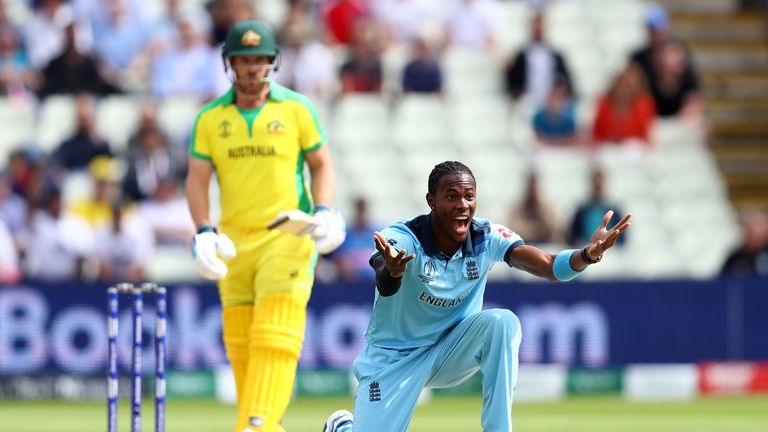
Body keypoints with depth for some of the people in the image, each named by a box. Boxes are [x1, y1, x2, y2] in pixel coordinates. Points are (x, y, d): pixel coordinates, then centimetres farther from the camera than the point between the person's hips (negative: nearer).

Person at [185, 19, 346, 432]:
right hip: (234, 243, 3)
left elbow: (322, 165, 7)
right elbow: (197, 179, 5)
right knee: (240, 343, 4)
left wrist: (323, 211, -11)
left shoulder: (296, 108, 2)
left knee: (274, 335, -16)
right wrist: (204, 232, -10)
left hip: (287, 238, -3)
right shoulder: (210, 118, 7)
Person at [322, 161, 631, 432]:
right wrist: (392, 272, -72)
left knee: (502, 322, -28)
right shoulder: (401, 238, -25)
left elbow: (549, 266, -28)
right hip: (392, 357, -3)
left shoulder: (489, 238, -14)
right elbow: (385, 287, -46)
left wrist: (588, 255, -50)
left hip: (452, 352, 3)